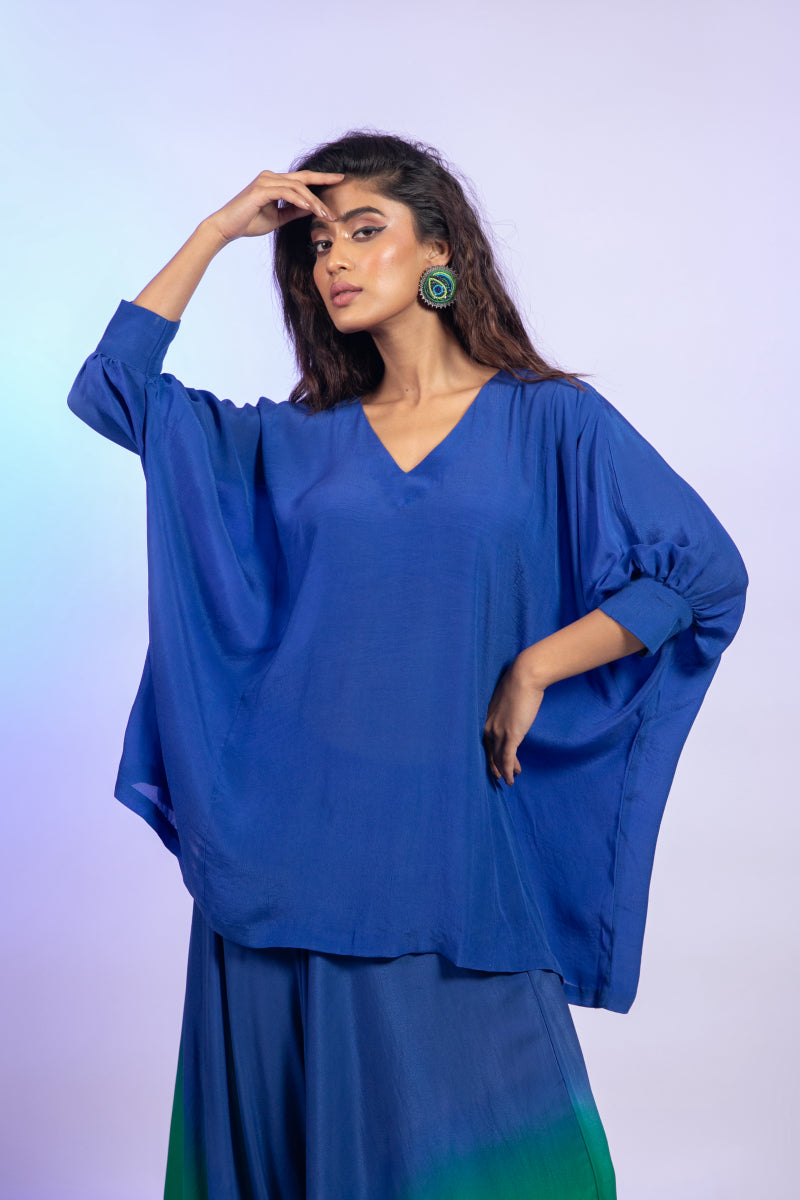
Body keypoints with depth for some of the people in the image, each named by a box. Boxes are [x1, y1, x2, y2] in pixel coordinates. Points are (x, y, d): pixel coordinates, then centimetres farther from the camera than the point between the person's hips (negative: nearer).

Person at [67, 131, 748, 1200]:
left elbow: (705, 572, -3)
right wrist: (218, 229, 7)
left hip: (449, 849, -2)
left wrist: (530, 670, -4)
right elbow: (111, 386, 8)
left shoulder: (553, 421, 3)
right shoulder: (297, 441, 11)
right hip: (289, 847, 3)